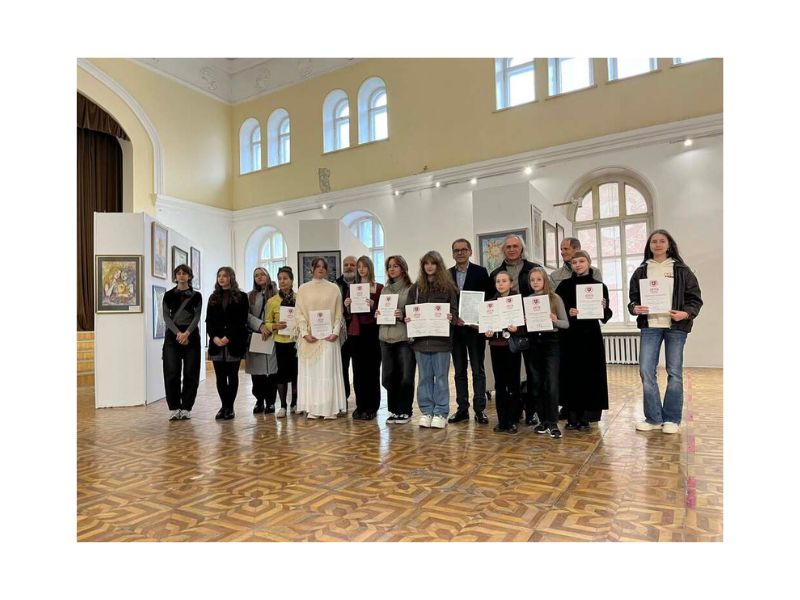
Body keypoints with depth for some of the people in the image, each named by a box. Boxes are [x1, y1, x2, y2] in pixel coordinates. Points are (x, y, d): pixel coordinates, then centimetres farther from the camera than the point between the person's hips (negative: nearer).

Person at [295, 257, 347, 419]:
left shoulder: (334, 288, 6)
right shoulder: (303, 288, 7)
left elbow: (338, 313, 4)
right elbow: (299, 313, 3)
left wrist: (336, 332, -7)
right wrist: (305, 333, -9)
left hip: (328, 336, -1)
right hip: (309, 336, 1)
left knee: (328, 371, 0)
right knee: (310, 371, 2)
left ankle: (329, 408, 3)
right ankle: (312, 409, 6)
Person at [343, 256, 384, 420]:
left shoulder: (379, 288, 1)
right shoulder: (351, 288, 12)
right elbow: (347, 315, 14)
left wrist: (373, 305, -19)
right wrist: (346, 306, -6)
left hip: (372, 332, -3)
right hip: (356, 333, 3)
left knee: (372, 369, 0)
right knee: (358, 370, 6)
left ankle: (372, 407, 9)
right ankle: (360, 405, 17)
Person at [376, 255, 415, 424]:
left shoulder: (411, 289, -2)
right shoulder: (385, 289, 16)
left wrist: (403, 315, -20)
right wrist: (377, 314, 1)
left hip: (404, 337, -5)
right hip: (386, 337, 6)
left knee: (405, 377, -3)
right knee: (389, 377, 8)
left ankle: (405, 411, 10)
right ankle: (394, 410, 20)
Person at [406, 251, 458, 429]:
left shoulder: (448, 287, 1)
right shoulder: (416, 288, 10)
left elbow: (455, 310, 0)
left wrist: (451, 317, -20)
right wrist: (407, 318, -7)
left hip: (441, 339, -3)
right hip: (421, 338, 3)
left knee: (441, 376, 4)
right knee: (424, 377, 10)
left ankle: (440, 413, 13)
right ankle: (426, 411, 19)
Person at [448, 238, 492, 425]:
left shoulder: (481, 272, 0)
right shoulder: (447, 274, 8)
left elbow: (488, 299, -3)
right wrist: (453, 318, -8)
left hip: (475, 327, -3)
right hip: (455, 328, 3)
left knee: (478, 370, 3)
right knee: (459, 370, 9)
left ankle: (479, 409, 9)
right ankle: (462, 408, 16)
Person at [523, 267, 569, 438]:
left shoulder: (555, 299, 1)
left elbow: (566, 324, 1)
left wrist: (555, 321, -18)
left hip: (550, 342, -3)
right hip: (532, 344, 3)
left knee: (551, 384, -8)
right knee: (536, 384, 7)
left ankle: (552, 423, 0)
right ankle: (543, 420, 18)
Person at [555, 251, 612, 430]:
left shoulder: (599, 286, 5)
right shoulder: (565, 285, 5)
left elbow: (606, 317, 5)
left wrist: (604, 308, -15)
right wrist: (568, 312, -17)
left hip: (591, 336, 0)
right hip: (569, 336, 0)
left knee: (590, 375, 1)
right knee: (570, 375, 1)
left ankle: (585, 417, 11)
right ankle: (572, 416, 11)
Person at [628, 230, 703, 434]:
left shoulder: (681, 270, 4)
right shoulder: (641, 271, 8)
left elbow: (695, 298, 4)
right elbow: (633, 298, 9)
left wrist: (686, 313, -14)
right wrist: (635, 308, -12)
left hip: (676, 326, -1)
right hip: (650, 326, 1)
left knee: (674, 372, 4)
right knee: (646, 371, -5)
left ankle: (672, 419, 16)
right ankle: (654, 418, 7)